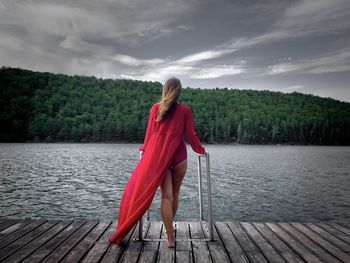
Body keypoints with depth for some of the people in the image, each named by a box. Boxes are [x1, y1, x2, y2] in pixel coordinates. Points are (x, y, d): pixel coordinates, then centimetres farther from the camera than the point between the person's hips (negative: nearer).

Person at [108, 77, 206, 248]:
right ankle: (170, 229, 33)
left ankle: (170, 237, -2)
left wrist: (145, 149, 24)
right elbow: (190, 135, 3)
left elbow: (150, 133, 8)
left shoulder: (155, 108, 5)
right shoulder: (185, 110, 0)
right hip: (178, 156, 0)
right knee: (175, 194, 16)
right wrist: (201, 149, 20)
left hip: (158, 155, 1)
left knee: (166, 196, 1)